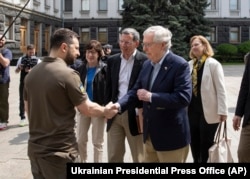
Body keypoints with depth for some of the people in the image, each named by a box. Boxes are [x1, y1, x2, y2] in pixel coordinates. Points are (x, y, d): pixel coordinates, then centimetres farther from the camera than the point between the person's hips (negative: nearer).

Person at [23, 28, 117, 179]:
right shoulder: (68, 74, -17)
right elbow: (87, 109, -10)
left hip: (35, 148, 7)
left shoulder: (32, 73, 5)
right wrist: (105, 111, 8)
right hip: (59, 151, -7)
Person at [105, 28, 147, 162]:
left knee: (139, 157, 8)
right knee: (113, 156, 12)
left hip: (135, 115, -4)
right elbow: (109, 86, 13)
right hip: (115, 113, 5)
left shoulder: (145, 61, -7)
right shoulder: (112, 60, 9)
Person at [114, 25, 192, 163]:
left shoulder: (180, 65, -16)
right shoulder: (147, 64, 7)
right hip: (150, 134, 7)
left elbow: (183, 97, -26)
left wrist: (151, 97, -23)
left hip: (171, 136, -7)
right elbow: (136, 90, 9)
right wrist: (119, 105, -9)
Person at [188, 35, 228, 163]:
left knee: (206, 145, 5)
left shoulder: (213, 64, -8)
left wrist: (222, 111, -14)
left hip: (208, 112, -5)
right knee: (194, 143, 15)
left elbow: (220, 89, -10)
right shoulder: (189, 64, 7)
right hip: (192, 110, 5)